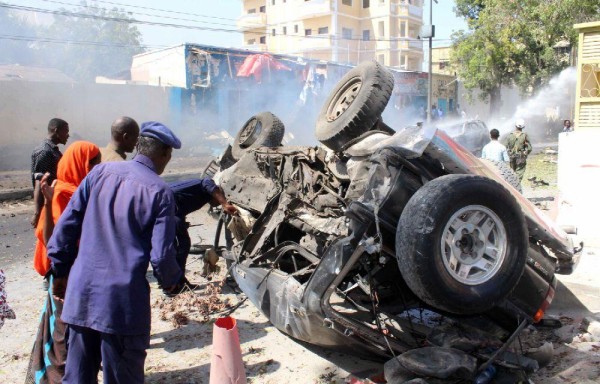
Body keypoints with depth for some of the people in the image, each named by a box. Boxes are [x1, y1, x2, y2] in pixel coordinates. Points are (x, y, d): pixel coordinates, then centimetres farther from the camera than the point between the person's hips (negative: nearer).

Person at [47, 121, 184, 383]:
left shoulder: (100, 172, 3)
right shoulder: (160, 192, -10)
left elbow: (66, 224, 5)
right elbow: (161, 255, -11)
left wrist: (61, 271, 17)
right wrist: (172, 281, 10)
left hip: (81, 292, 5)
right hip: (124, 299, -5)